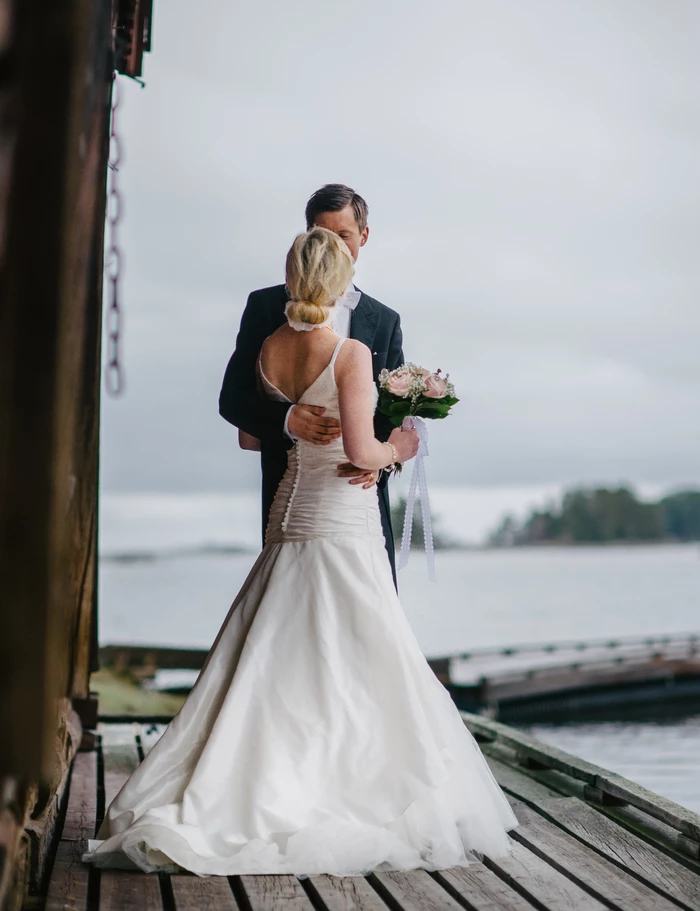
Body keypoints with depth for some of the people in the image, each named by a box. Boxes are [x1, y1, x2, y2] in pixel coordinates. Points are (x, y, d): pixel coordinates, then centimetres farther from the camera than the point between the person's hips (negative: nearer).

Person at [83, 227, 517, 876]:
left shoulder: (267, 349, 5)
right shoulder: (351, 353, -14)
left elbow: (249, 436, 15)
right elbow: (360, 451, -20)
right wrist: (396, 449, 0)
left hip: (288, 518, 6)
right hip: (344, 523, -6)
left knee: (273, 669, 9)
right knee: (348, 671, 0)